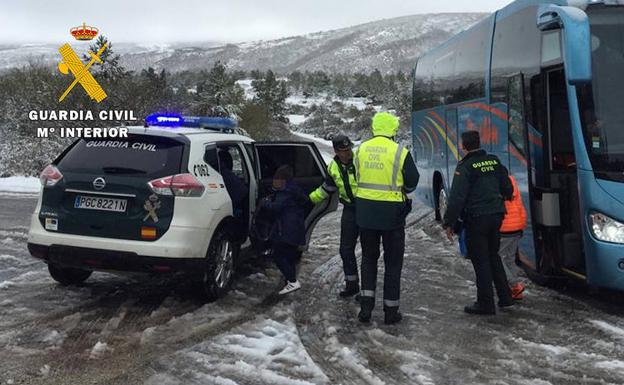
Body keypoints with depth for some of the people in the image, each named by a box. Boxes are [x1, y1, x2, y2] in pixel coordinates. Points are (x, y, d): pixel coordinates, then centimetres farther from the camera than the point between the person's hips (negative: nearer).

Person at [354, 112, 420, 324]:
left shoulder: (361, 149, 1)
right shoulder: (400, 152, -12)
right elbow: (412, 182, -2)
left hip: (365, 211, 3)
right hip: (392, 213, -3)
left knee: (368, 258, 17)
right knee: (393, 262, 10)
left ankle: (366, 306, 10)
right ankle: (391, 310, 15)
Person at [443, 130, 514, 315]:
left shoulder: (465, 166, -11)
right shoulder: (494, 161, 9)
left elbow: (457, 197, -16)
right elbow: (507, 189, 16)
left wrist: (449, 223, -11)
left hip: (476, 218, -7)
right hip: (496, 215, 7)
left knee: (480, 260, 1)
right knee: (493, 255, 20)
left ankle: (486, 303, 5)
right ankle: (505, 296, 24)